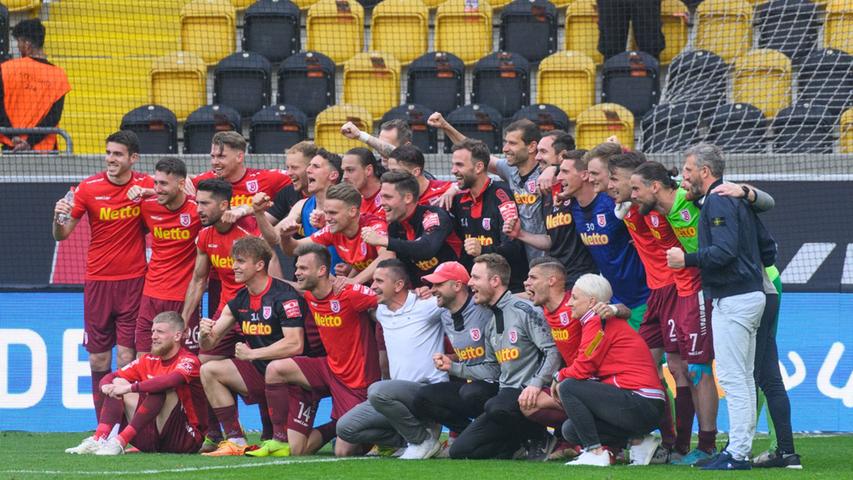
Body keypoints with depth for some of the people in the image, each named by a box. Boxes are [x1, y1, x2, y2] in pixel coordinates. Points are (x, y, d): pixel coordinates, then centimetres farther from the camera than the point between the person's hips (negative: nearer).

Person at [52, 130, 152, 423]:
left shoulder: (146, 186, -2)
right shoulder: (89, 188, -2)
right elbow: (61, 235, 2)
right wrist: (59, 217, -21)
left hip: (133, 281, -1)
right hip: (97, 281, 1)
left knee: (127, 358, -7)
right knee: (98, 358, 2)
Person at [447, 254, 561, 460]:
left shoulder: (524, 310, -9)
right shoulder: (490, 325, 19)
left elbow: (553, 353, -16)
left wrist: (536, 384, -29)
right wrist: (452, 367, 19)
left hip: (528, 395, -8)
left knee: (496, 407, -41)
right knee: (460, 450, -5)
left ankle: (539, 437, -11)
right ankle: (526, 439, 5)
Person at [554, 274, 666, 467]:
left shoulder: (597, 322, -9)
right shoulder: (608, 321, 21)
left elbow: (583, 368, -12)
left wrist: (559, 377, 7)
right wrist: (562, 378, 6)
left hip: (639, 405, -10)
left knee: (568, 387, -11)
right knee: (570, 430, 12)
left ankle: (596, 452, -12)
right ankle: (637, 441, 8)